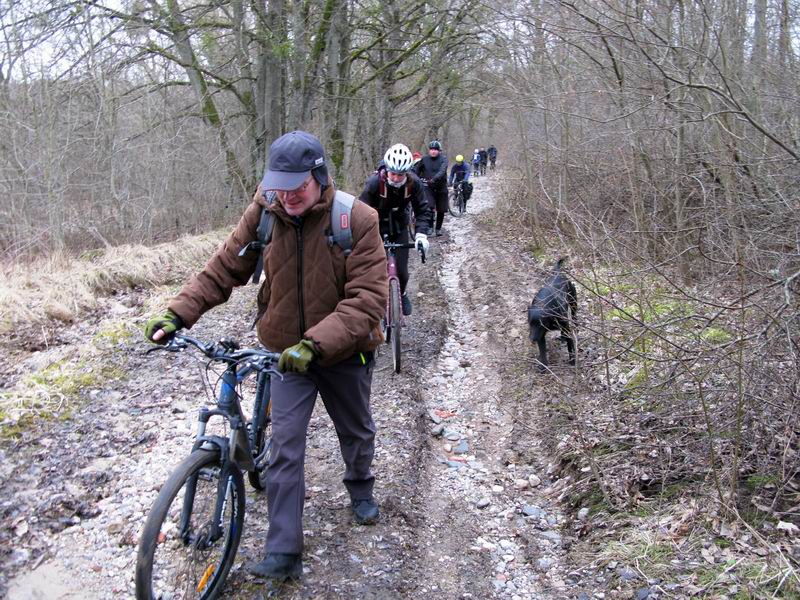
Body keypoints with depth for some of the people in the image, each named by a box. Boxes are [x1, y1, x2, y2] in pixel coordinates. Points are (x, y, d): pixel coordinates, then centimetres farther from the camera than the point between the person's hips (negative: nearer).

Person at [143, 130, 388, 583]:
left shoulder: (358, 220, -22)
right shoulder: (264, 215, -13)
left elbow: (368, 299, -28)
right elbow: (224, 270, -4)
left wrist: (316, 343, -39)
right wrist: (178, 314, -16)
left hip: (345, 352, -1)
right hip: (287, 353, 1)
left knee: (357, 431, 22)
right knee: (285, 447, -5)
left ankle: (361, 490, 53)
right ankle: (284, 554, 4)